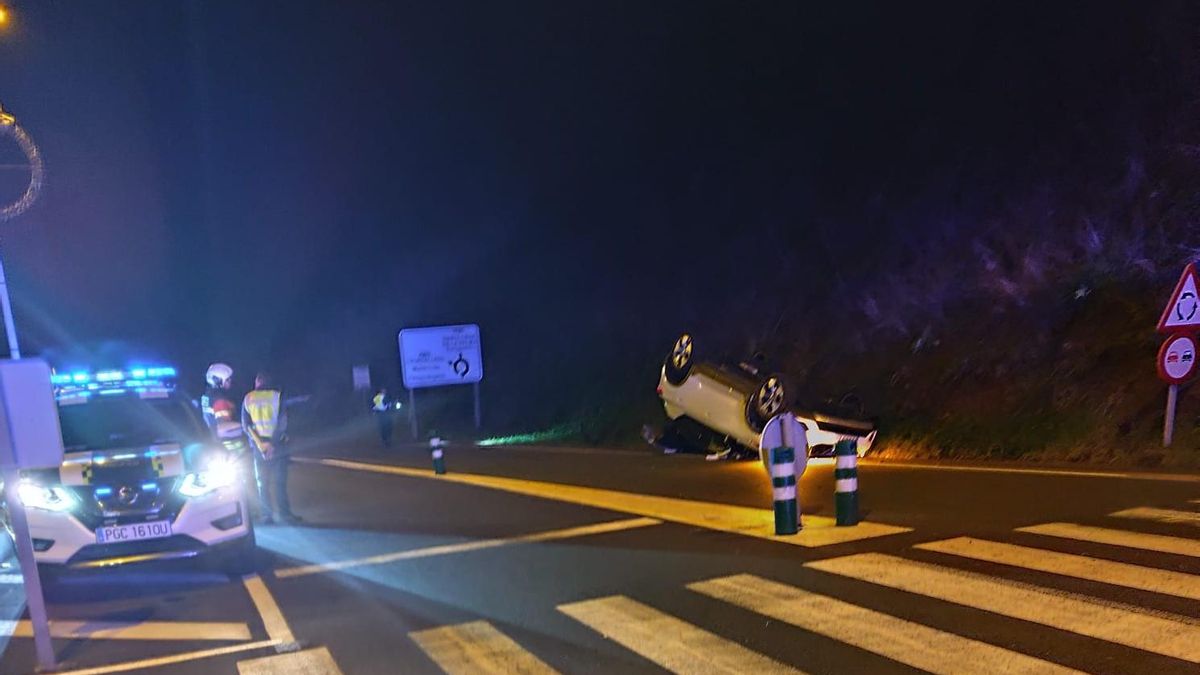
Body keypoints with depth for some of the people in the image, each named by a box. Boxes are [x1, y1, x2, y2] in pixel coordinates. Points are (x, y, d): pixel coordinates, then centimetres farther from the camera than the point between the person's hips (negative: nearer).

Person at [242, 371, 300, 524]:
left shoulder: (247, 399, 3)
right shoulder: (278, 396, -4)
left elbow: (246, 425, -2)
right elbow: (282, 422, -11)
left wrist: (260, 443, -6)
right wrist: (274, 443, -10)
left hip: (258, 445, 2)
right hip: (277, 444, -2)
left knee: (262, 482, 10)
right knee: (279, 481, 4)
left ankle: (266, 515, 10)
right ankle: (284, 513, 3)